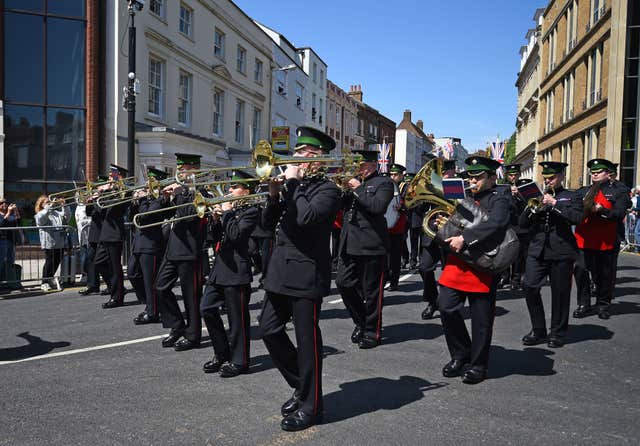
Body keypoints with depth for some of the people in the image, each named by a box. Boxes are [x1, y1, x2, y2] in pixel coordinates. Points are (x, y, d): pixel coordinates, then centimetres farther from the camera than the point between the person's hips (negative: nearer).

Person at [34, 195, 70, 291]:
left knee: (57, 262, 9)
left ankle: (50, 279, 26)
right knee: (49, 262, -2)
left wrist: (64, 206, -10)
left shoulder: (57, 213, 19)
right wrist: (50, 206, -26)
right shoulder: (40, 214, 3)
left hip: (60, 242, 5)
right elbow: (41, 218, -20)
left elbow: (67, 216, 5)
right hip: (49, 243, -5)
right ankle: (44, 283, 10)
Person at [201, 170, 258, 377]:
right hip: (219, 267, 9)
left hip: (237, 271, -9)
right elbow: (217, 238, 17)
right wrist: (216, 219, 1)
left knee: (237, 318, 0)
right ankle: (222, 354, 23)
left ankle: (239, 361, 13)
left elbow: (235, 234, -22)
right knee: (207, 309, 9)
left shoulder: (250, 211, -8)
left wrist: (227, 212, -12)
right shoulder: (229, 208, 16)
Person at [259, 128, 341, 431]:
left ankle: (310, 405, 18)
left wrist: (292, 183, -16)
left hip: (307, 274, -8)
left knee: (307, 340, 2)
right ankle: (301, 386, 29)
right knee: (269, 330, 11)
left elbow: (307, 217, -26)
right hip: (281, 272, 8)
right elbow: (268, 223, 12)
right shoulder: (293, 185, 14)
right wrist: (275, 194, -4)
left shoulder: (327, 190, -7)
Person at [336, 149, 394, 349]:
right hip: (349, 244, 6)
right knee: (343, 283, 5)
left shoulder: (383, 183, -3)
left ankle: (372, 332, 17)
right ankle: (360, 321, 26)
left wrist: (358, 189, -16)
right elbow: (339, 204, 14)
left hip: (372, 246, -6)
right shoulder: (353, 181, 16)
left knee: (371, 291, 3)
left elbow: (378, 206, -20)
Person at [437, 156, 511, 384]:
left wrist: (464, 238, -27)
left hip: (483, 265, -6)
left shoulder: (499, 200, -3)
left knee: (481, 319, 3)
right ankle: (460, 356, 19)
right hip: (457, 263, 6)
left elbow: (494, 225, -23)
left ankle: (477, 365, 19)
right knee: (446, 308, -1)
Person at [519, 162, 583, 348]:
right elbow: (522, 224, 8)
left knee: (560, 292, 2)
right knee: (530, 287, -7)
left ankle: (557, 333, 18)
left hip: (561, 251, -3)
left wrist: (554, 203, -16)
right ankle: (538, 330, 8)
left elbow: (577, 218, -13)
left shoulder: (571, 197, 6)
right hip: (537, 249, 3)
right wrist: (532, 208, -9)